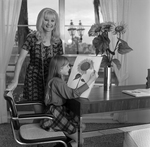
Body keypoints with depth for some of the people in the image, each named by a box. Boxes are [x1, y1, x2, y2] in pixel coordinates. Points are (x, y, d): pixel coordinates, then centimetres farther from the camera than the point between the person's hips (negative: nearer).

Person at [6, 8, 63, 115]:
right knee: (38, 111, 6)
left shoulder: (58, 41, -1)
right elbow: (21, 60, -11)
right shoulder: (32, 38, -9)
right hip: (34, 78, -2)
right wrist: (15, 81, -18)